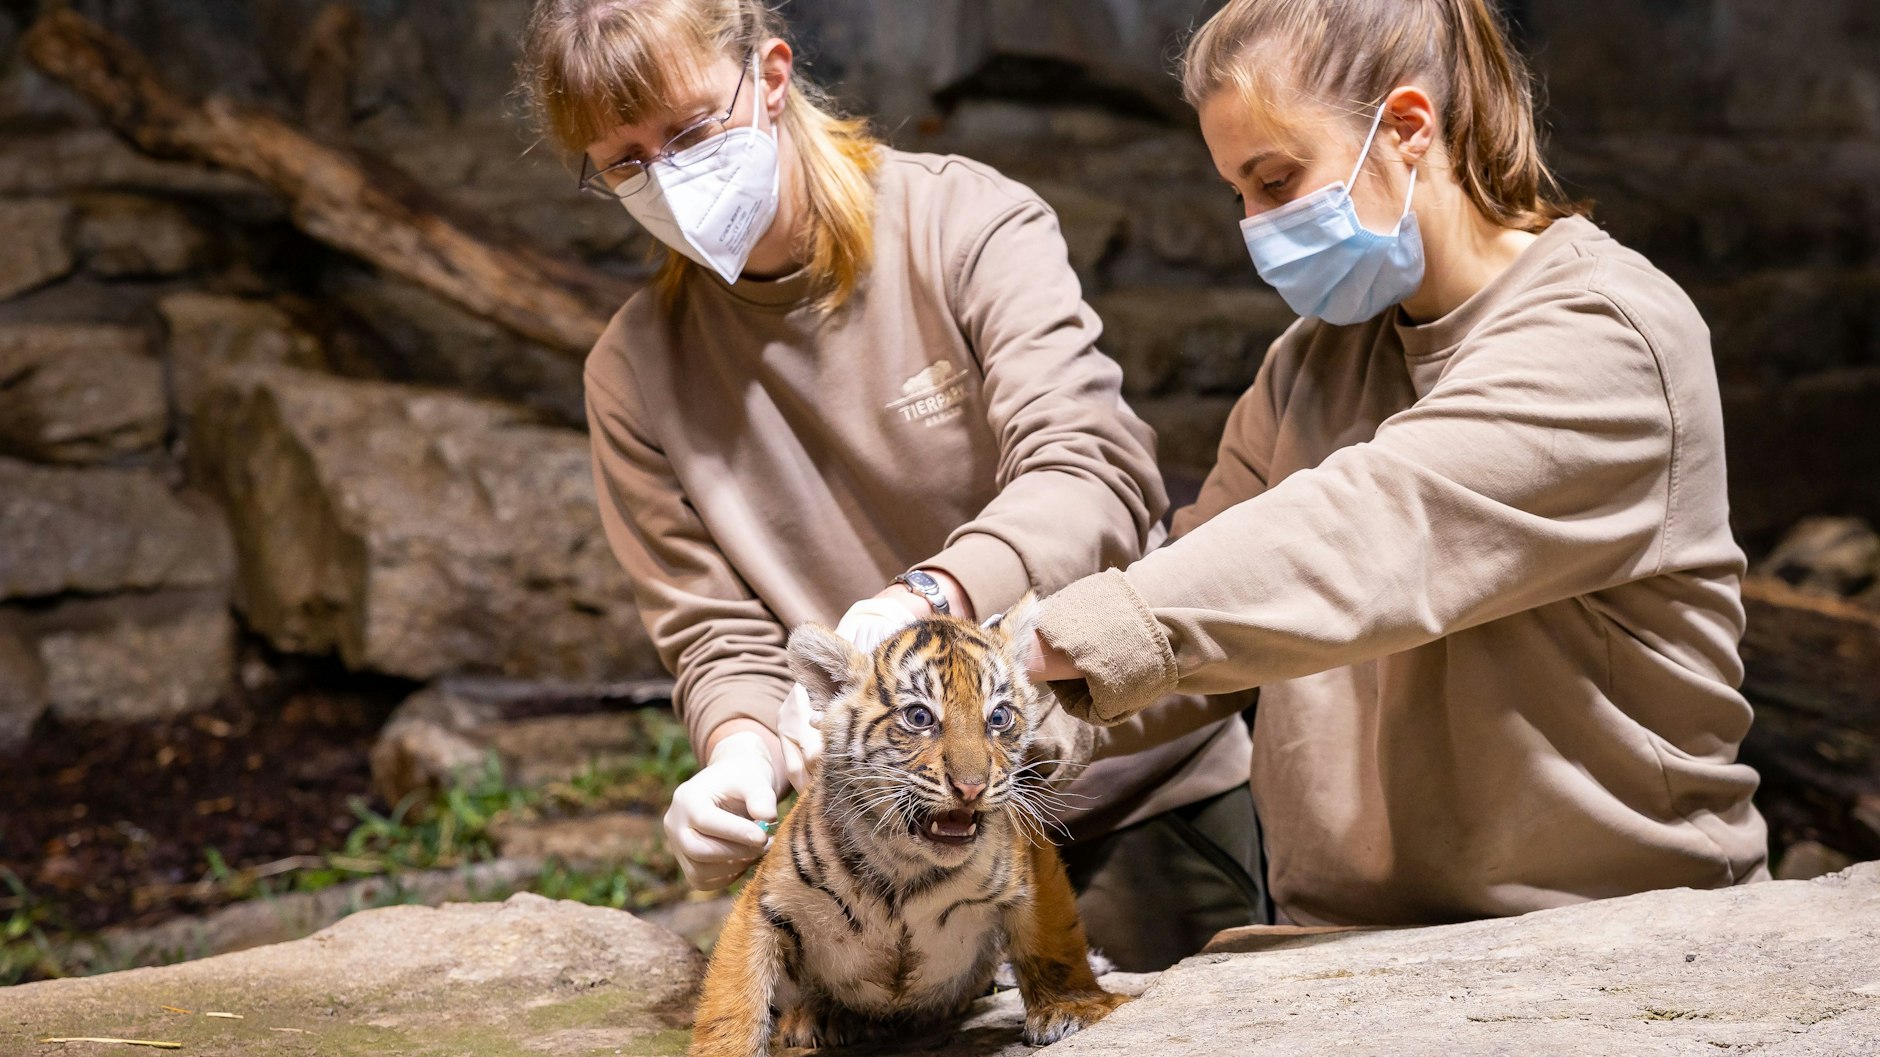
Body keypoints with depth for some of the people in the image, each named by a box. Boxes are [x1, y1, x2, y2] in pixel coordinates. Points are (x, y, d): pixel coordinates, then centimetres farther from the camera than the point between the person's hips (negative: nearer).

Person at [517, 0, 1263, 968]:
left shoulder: (969, 225, -10)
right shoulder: (635, 373, 0)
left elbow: (1096, 473, -23)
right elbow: (718, 633, -2)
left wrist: (924, 598, -40)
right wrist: (740, 752, -25)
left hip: (1139, 789, -1)